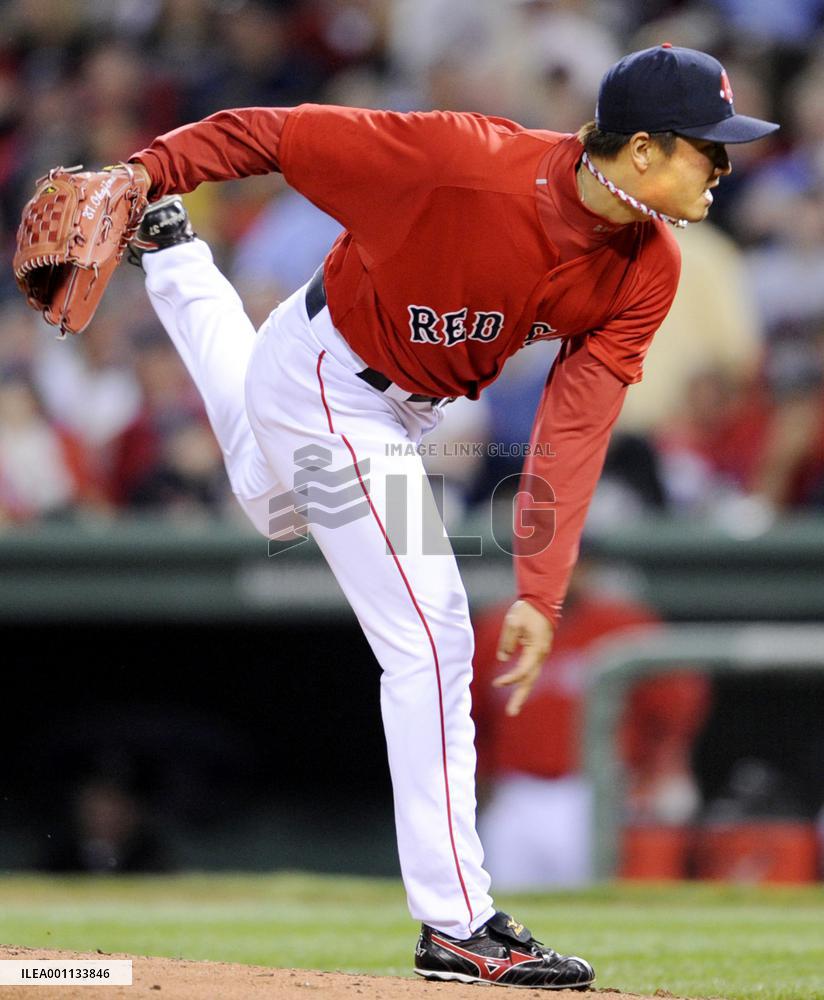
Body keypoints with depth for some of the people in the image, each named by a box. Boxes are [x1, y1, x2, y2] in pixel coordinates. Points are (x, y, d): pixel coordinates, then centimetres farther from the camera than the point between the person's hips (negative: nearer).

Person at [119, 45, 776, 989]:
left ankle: (175, 259, 54)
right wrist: (143, 172, -36)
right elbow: (275, 133, -29)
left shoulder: (646, 272, -17)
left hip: (405, 403, 8)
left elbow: (572, 434, -18)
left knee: (280, 510, 39)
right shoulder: (474, 161, -36)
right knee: (429, 642, -11)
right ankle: (455, 924, -5)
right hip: (325, 384, -8)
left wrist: (540, 592, -25)